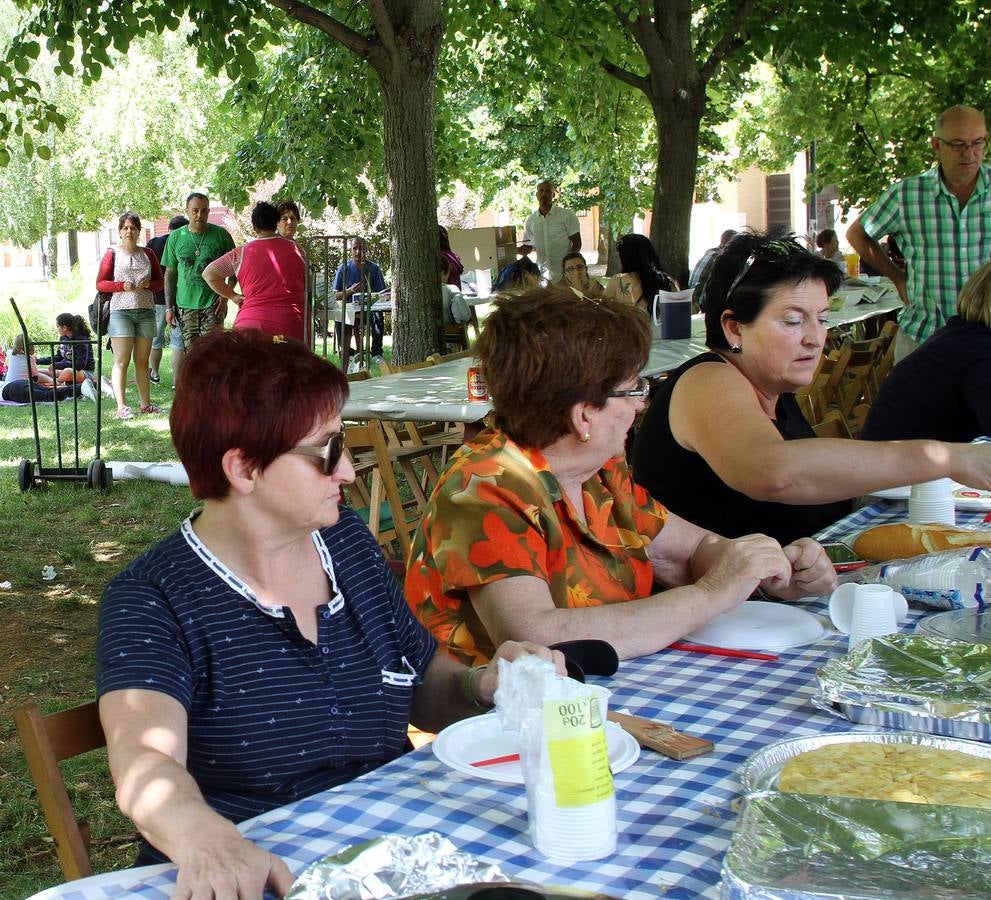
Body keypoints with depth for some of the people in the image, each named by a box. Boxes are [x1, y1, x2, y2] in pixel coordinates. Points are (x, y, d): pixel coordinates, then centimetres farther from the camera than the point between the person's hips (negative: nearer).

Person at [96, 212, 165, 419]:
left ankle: (145, 403, 15)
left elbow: (160, 281, 15)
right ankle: (121, 406, -10)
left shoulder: (147, 254, 13)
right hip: (121, 311, -4)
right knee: (121, 361, -7)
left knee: (142, 360, 9)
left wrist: (149, 284, -7)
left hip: (146, 311, 4)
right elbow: (100, 283, 2)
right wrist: (122, 286, -13)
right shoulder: (112, 254, 4)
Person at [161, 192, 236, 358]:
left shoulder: (221, 235, 1)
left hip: (213, 306, -2)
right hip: (185, 305, 2)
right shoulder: (175, 237, 7)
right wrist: (169, 307, 7)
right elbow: (170, 274, 12)